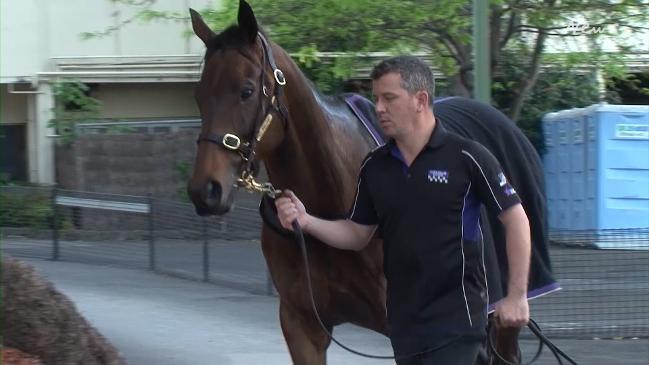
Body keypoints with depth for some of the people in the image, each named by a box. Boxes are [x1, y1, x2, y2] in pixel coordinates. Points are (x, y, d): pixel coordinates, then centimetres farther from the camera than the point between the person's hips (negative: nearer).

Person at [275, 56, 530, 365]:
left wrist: (516, 297, -9)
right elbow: (358, 234, 13)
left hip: (456, 318, -6)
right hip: (404, 321, 6)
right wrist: (305, 221, -4)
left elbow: (515, 219, -6)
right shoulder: (375, 166, 7)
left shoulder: (466, 157, -9)